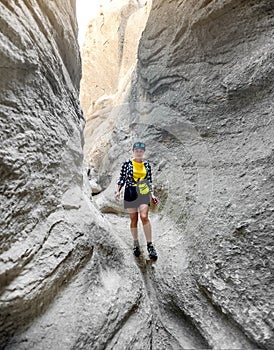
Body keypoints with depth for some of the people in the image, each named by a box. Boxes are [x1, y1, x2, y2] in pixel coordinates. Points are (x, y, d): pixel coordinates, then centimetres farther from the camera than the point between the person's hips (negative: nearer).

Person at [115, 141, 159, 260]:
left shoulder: (147, 164, 8)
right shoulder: (127, 163, 1)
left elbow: (149, 180, 12)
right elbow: (122, 178, 4)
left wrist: (152, 194, 7)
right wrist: (118, 191, -5)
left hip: (143, 193, 1)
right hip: (130, 193, 0)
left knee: (144, 216, -17)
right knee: (133, 219, 6)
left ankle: (150, 245, -5)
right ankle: (136, 243, 26)